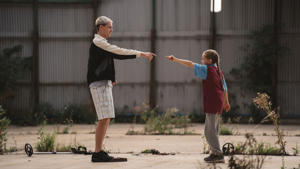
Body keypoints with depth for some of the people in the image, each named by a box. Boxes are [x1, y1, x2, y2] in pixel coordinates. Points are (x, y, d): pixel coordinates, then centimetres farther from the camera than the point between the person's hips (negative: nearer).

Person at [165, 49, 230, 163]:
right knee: (212, 130, 15)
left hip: (212, 103, -9)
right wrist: (226, 102, 31)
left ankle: (218, 154, -6)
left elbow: (190, 64, -14)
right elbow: (224, 88, 21)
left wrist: (175, 59, -10)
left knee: (210, 131, -6)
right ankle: (214, 153, 18)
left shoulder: (207, 69, -9)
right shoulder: (218, 71, 15)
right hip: (218, 104, 9)